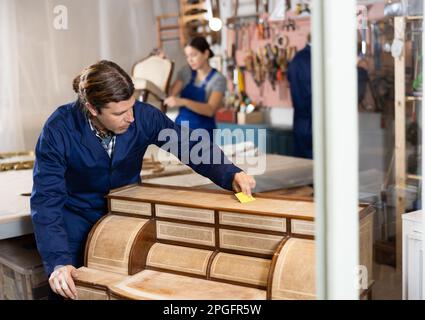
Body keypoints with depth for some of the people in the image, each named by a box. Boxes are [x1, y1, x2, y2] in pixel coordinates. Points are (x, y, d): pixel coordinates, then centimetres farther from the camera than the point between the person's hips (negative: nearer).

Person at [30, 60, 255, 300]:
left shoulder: (143, 116, -20)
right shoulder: (59, 131, -24)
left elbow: (193, 147, -13)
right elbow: (47, 200, -23)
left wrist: (231, 174, -30)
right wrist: (58, 262, -32)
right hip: (78, 221, -1)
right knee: (68, 289, 1)